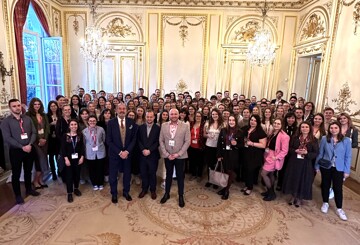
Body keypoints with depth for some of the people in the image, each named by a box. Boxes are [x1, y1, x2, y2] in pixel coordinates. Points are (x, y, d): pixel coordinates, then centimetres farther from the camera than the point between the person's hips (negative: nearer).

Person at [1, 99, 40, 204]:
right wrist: (22, 147, -18)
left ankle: (29, 189, 36)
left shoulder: (28, 119, 4)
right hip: (15, 151, -3)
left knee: (28, 171, 18)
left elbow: (34, 133, 1)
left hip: (29, 149, 3)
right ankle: (18, 195, 23)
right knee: (16, 173, 8)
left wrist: (30, 144, -15)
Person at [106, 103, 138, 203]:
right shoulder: (111, 123, -8)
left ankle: (126, 192, 35)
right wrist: (119, 152, -15)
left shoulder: (131, 122, -3)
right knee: (113, 175, 11)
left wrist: (127, 151, -12)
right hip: (114, 153, -1)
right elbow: (109, 141, -9)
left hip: (127, 153, 2)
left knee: (127, 174, 13)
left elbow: (134, 139, -1)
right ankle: (114, 194, 32)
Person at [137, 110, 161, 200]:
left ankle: (153, 190, 24)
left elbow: (157, 142, -7)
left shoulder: (158, 128, -3)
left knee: (152, 173, 8)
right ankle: (144, 189, 27)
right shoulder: (140, 127, 6)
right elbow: (138, 140, 2)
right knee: (143, 173, 10)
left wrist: (149, 150, -15)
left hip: (153, 155, -2)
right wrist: (143, 150, -11)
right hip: (142, 154, 2)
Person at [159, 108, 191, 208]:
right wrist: (167, 154, -8)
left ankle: (181, 196, 25)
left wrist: (178, 154, -13)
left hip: (180, 156, -2)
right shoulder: (164, 125, 1)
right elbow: (161, 141, 1)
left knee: (180, 176, 9)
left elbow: (187, 141, -8)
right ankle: (167, 194, 33)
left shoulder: (185, 126, -6)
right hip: (167, 155, 2)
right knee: (168, 175, 16)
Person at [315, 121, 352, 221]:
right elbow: (320, 154, 0)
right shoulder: (324, 139, -6)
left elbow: (348, 156, -3)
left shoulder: (346, 140, -7)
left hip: (339, 168, -1)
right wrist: (317, 166, 1)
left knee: (338, 188, 5)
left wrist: (347, 171, -4)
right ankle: (325, 203, 34)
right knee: (325, 185, 14)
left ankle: (339, 209, 22)